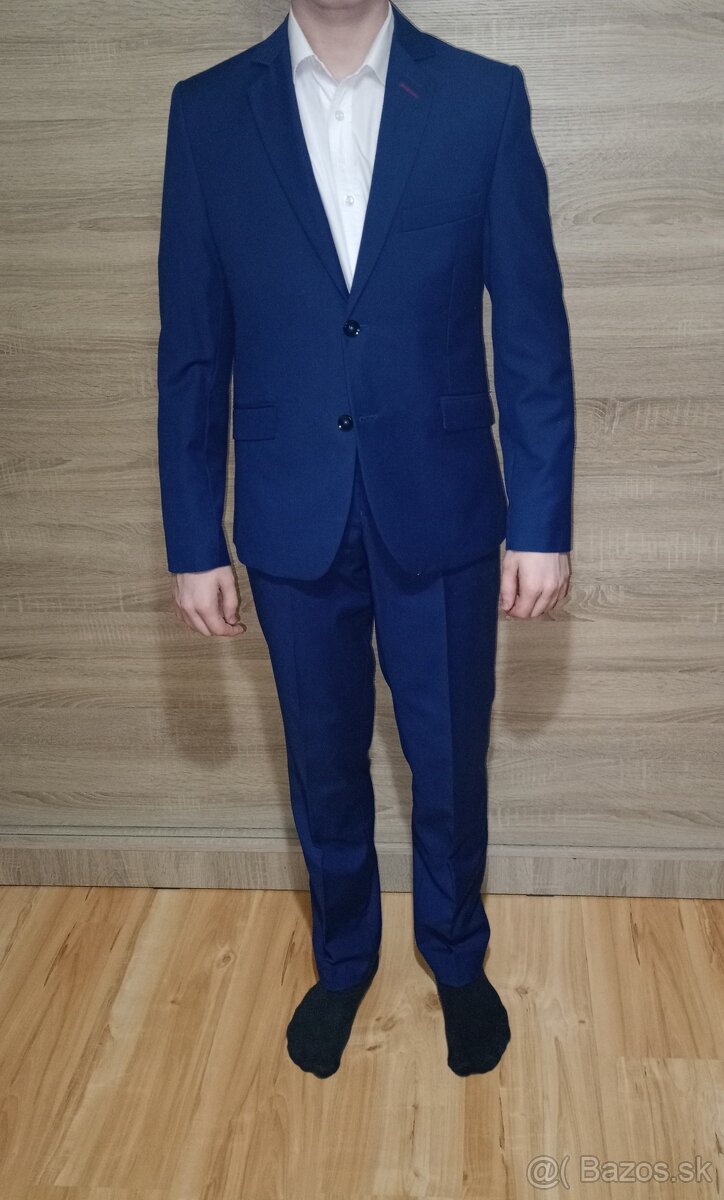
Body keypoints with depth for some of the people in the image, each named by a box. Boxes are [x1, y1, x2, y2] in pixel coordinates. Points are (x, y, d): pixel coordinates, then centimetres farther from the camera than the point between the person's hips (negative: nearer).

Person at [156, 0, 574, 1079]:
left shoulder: (485, 98, -4)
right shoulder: (209, 110, -1)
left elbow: (532, 330, -3)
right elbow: (192, 351, 0)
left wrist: (542, 522, -6)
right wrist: (194, 541, -1)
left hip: (443, 514, 0)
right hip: (292, 523, 1)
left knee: (451, 766, 14)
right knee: (324, 769, 17)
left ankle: (458, 959, 42)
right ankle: (343, 960, 43)